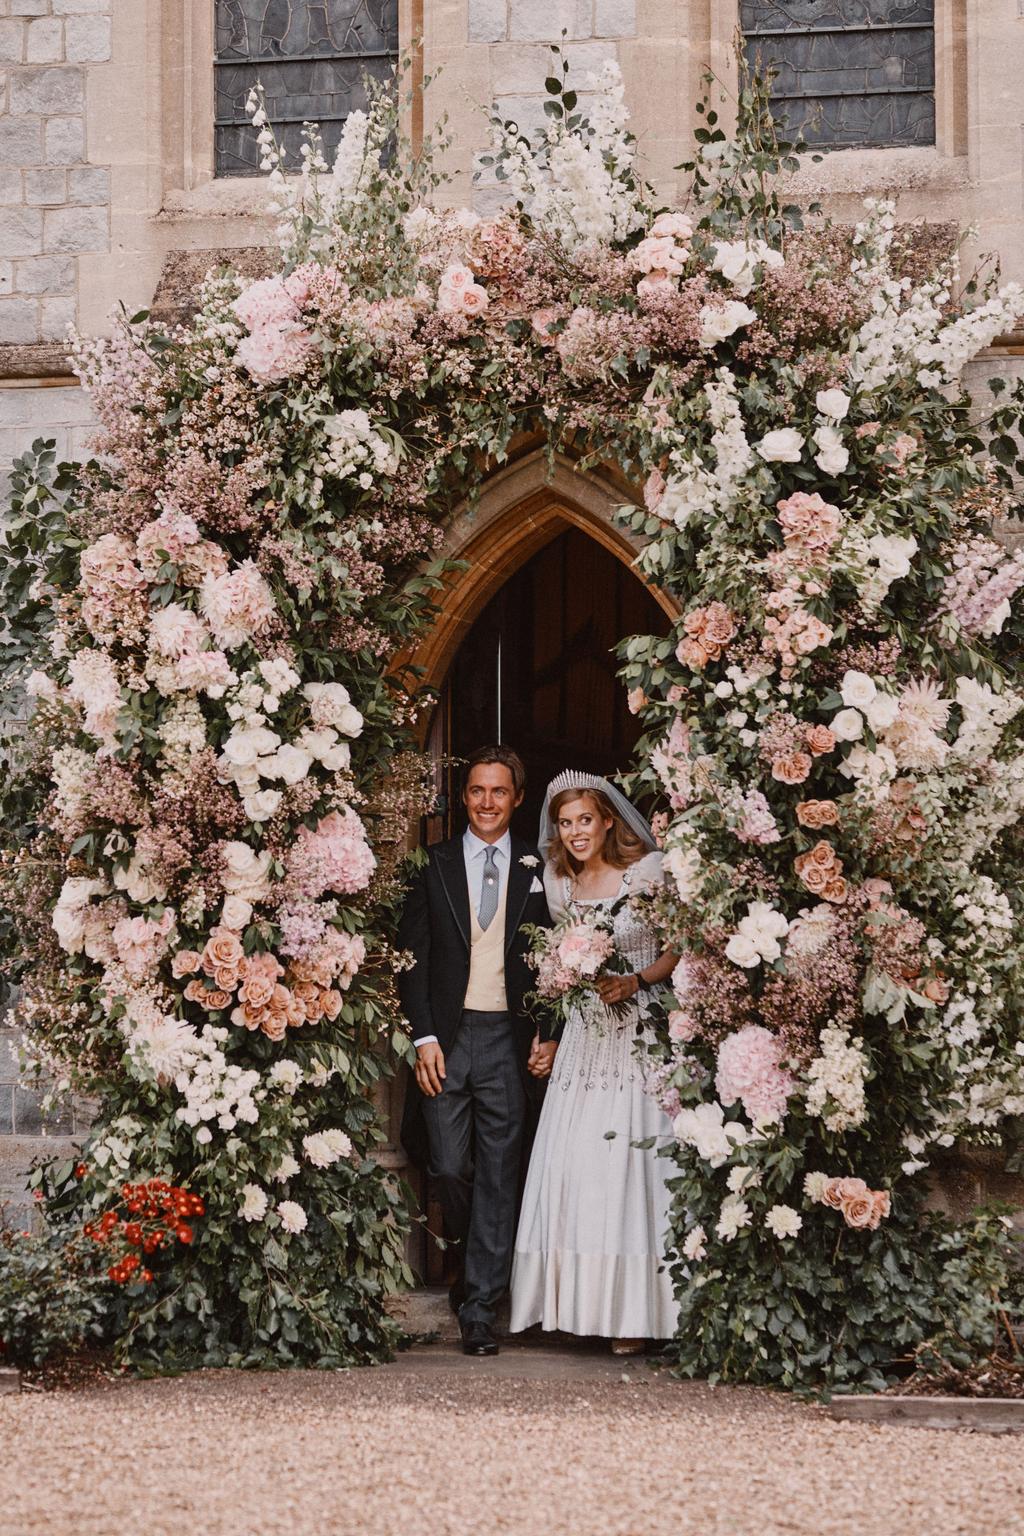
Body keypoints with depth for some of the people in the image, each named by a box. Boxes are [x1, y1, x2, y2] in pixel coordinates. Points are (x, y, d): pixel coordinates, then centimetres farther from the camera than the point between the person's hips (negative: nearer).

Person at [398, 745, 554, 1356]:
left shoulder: (536, 870, 7)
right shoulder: (435, 865, 6)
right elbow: (412, 957, 4)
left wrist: (547, 1034, -1)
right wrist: (425, 1038, -5)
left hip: (508, 1037, 0)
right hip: (447, 1035, 0)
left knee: (498, 1173, -1)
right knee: (450, 1167, 0)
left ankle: (481, 1306, 4)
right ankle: (475, 1262, 26)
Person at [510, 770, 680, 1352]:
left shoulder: (649, 872, -4)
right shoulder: (560, 886, 11)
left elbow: (683, 944, -3)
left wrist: (638, 981, -16)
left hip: (640, 1037, -5)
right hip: (585, 1038, 5)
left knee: (630, 1165, -7)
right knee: (572, 1166, 0)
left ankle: (634, 1311, -1)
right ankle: (578, 1301, 8)